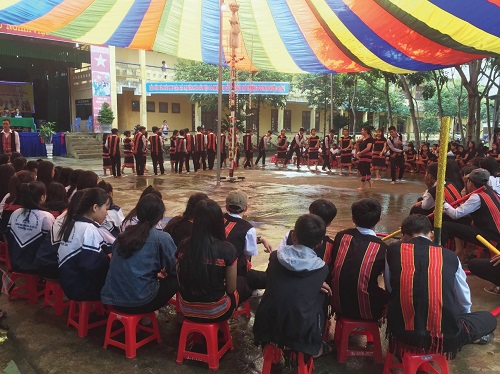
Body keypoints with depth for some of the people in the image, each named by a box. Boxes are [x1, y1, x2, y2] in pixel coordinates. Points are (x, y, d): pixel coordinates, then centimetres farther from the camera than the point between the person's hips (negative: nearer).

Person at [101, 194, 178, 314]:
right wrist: (162, 272, 22)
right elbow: (175, 270, 0)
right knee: (177, 279, 11)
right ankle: (147, 316, 16)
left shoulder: (123, 234, 8)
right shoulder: (162, 238, -8)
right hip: (139, 301, -7)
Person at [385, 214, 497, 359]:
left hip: (401, 333, 0)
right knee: (489, 319, 26)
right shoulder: (449, 256, 2)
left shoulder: (393, 250, 0)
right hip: (443, 337, 0)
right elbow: (464, 300, 17)